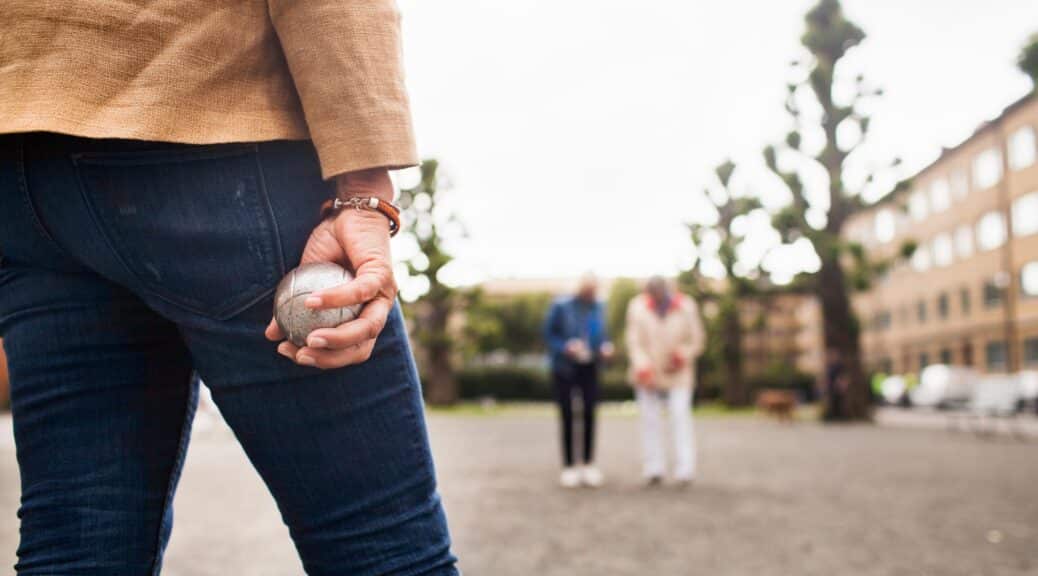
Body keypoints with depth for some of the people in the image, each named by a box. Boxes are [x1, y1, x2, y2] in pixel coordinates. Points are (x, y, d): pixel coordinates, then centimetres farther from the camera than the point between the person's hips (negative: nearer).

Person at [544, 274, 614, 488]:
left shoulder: (597, 307, 1)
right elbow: (548, 334, -4)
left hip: (589, 368, 3)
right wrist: (566, 347, -19)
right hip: (564, 368, -3)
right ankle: (568, 466, 11)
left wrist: (606, 347, -7)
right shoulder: (561, 306, -9)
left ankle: (588, 464, 12)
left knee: (590, 413, -1)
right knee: (567, 416, 1)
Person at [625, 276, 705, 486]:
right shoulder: (638, 307, -4)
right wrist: (642, 366, -24)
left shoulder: (686, 307, -3)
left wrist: (683, 355, -17)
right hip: (648, 375, 1)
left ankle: (685, 469, -10)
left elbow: (697, 339, 2)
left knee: (681, 416, -10)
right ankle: (654, 469, 7)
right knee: (650, 418, 1)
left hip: (678, 375, -1)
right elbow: (634, 341, -9)